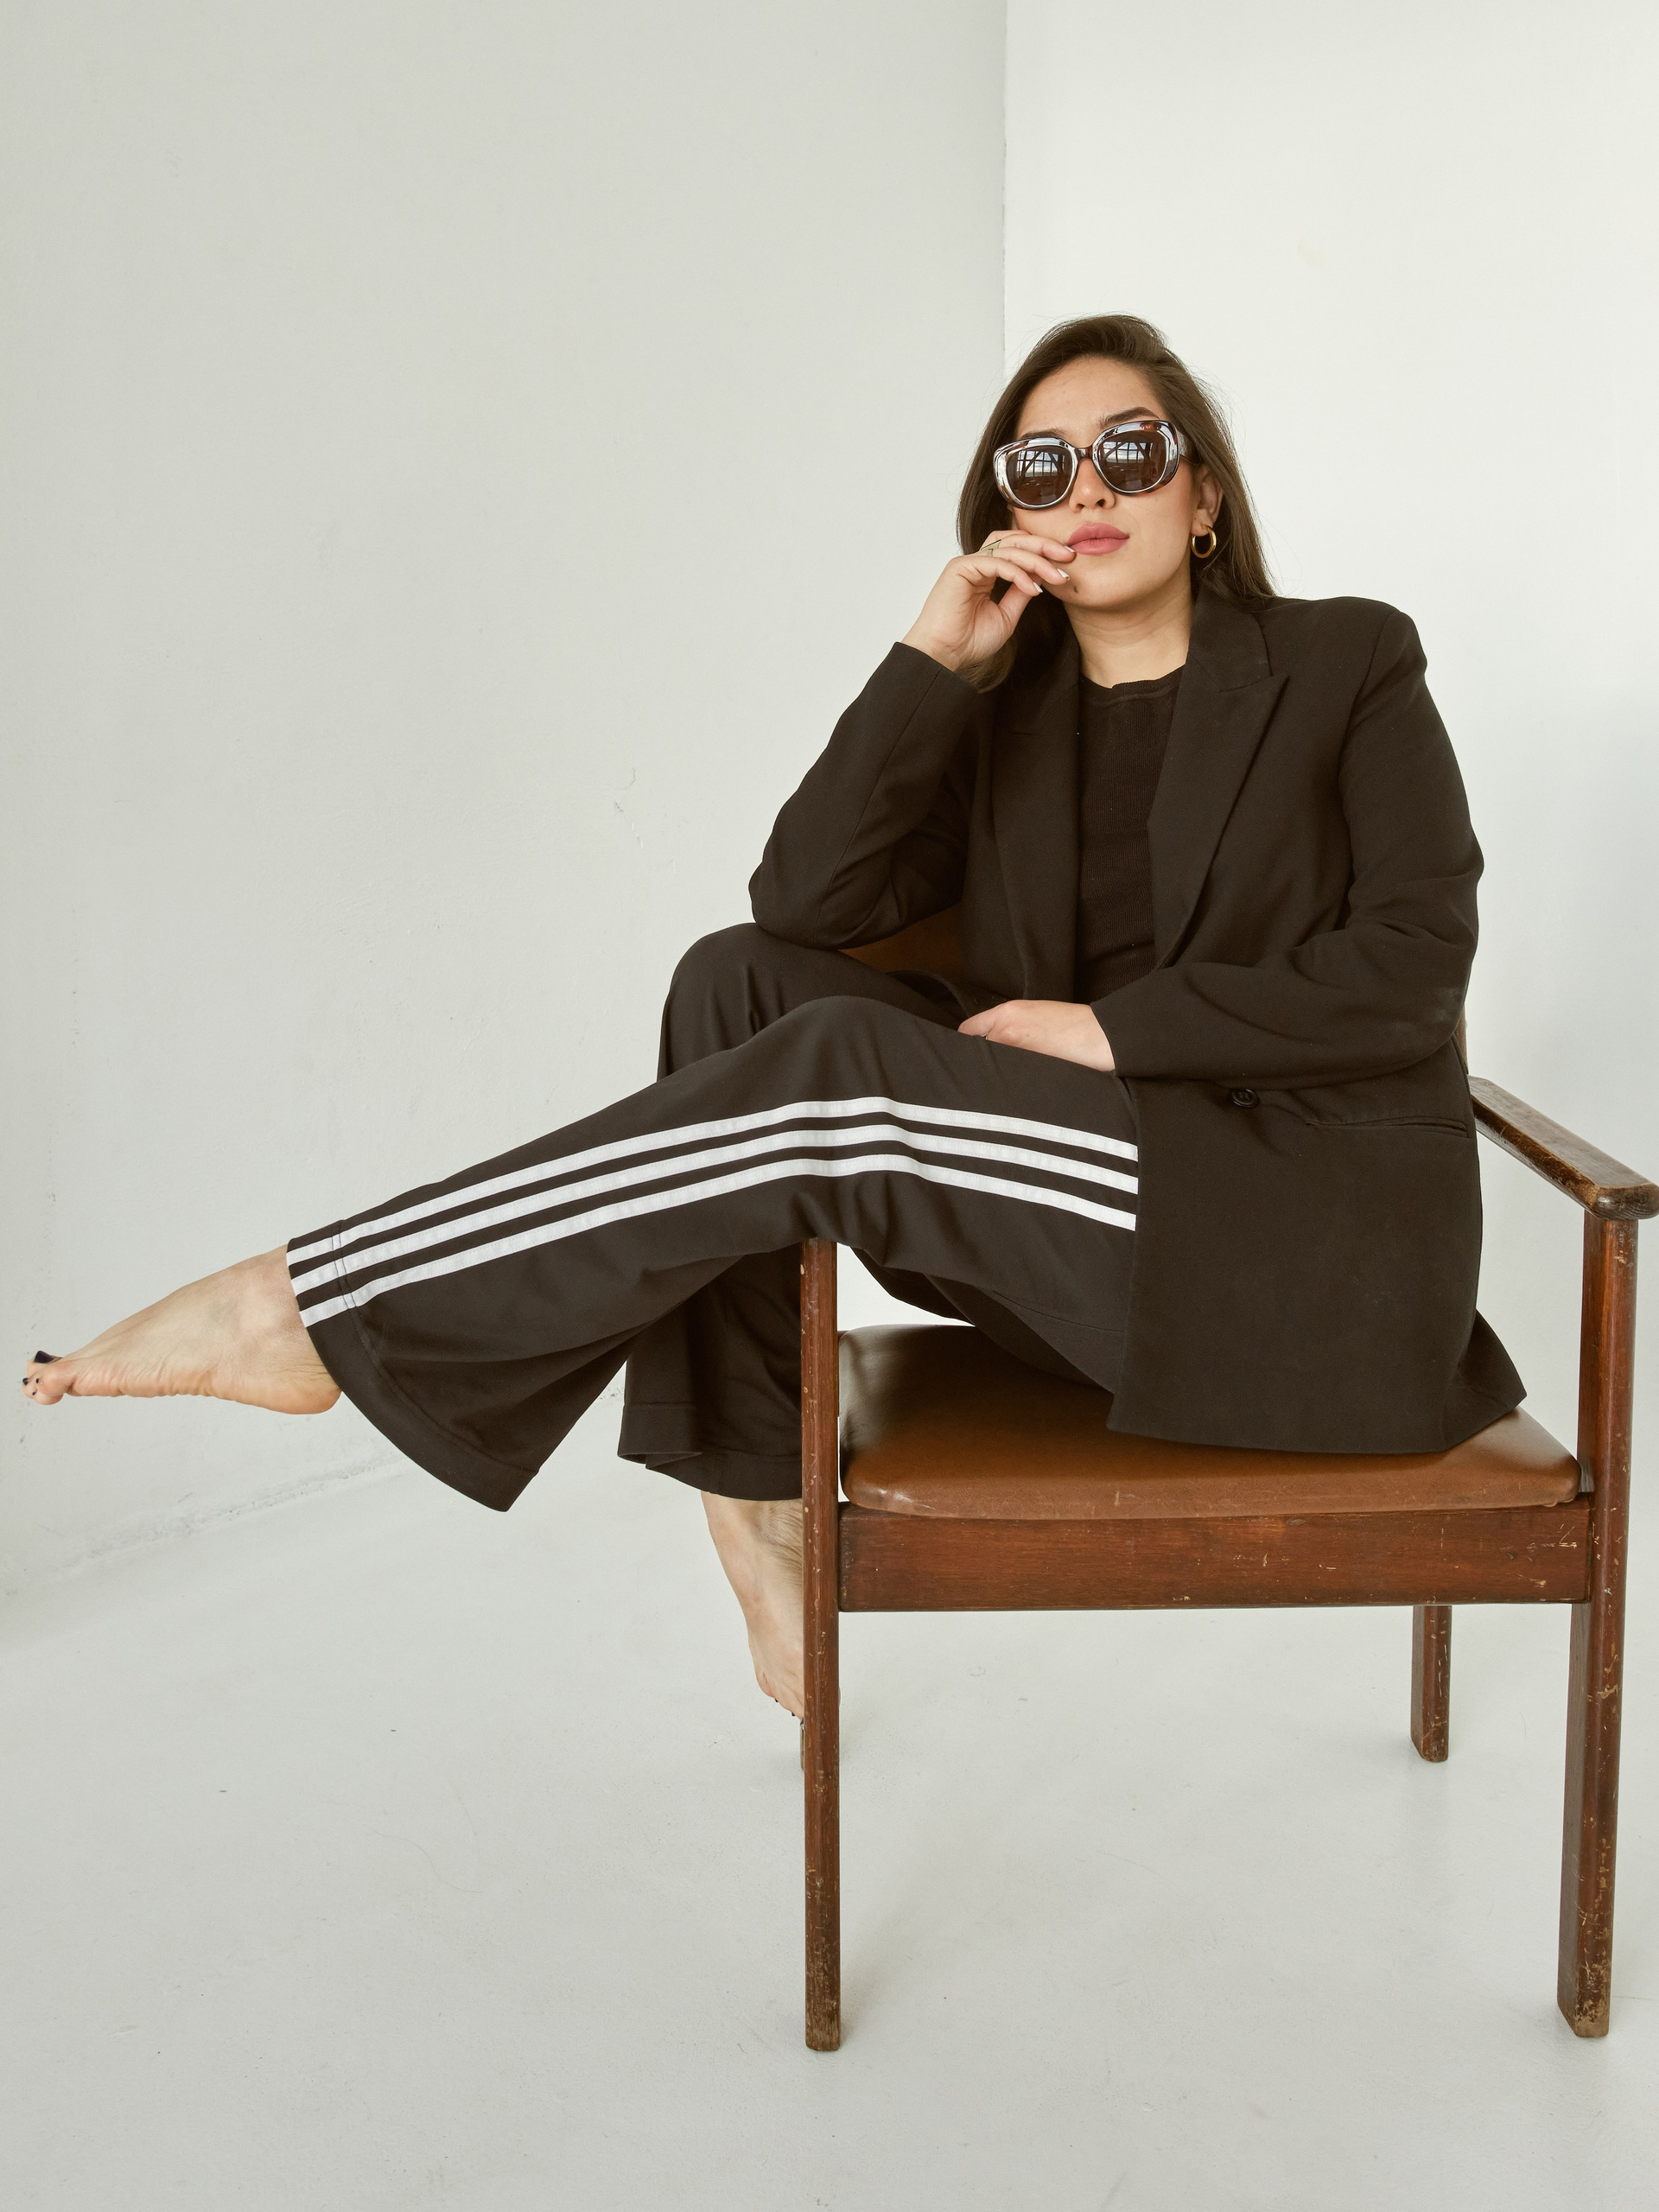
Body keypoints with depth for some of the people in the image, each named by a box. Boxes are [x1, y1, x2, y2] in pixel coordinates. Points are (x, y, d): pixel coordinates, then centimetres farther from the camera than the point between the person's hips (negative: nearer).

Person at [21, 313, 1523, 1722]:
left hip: (1320, 1249, -5)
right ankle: (758, 1517, -17)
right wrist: (932, 660, -10)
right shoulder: (1001, 708, 13)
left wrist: (1114, 1027, -14)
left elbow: (1411, 970, -9)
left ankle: (317, 1308, -19)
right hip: (1102, 1226, 5)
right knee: (746, 980, -13)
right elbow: (808, 899, -3)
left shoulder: (1347, 668, 3)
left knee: (834, 1077, -25)